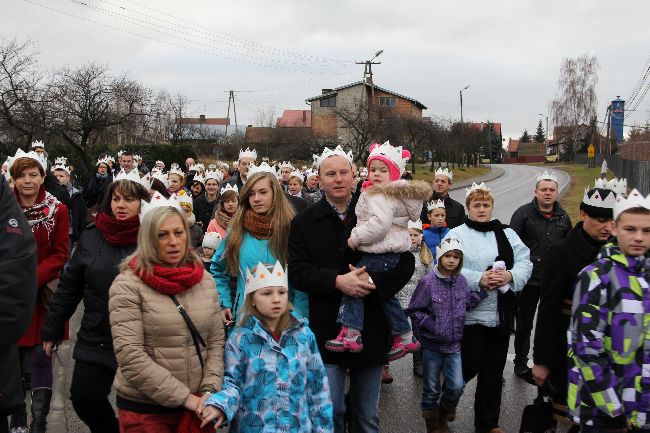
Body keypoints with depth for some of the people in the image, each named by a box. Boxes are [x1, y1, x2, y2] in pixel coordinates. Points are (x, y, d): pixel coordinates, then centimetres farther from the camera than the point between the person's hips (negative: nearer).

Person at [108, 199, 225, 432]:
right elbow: (130, 356, -18)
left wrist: (209, 391, -9)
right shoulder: (127, 285, -11)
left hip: (196, 407, 4)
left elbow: (215, 342, 5)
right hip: (144, 408, -4)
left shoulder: (205, 281, 4)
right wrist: (185, 397, -17)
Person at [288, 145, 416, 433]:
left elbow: (405, 262, 0)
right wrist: (337, 281, -20)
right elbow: (297, 271, -6)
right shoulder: (304, 222, 2)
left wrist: (374, 281, -18)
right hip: (327, 331, -1)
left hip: (371, 331, 1)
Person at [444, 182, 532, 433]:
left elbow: (525, 262, 4)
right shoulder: (457, 235, -2)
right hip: (469, 313, -4)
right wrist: (479, 279, -23)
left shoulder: (507, 234, 11)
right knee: (469, 365, -2)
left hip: (501, 314, 4)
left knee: (494, 370, 11)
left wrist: (509, 275, -16)